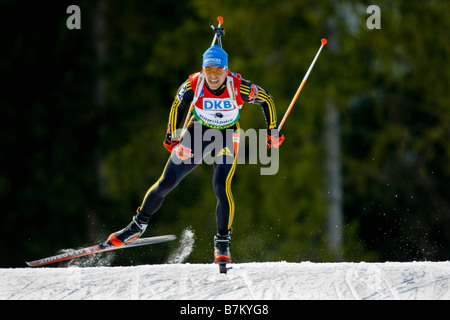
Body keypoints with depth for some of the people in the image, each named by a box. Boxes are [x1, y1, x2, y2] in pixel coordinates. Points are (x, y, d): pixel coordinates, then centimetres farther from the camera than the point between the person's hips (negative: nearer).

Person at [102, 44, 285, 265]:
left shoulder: (239, 87, -26)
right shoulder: (194, 84, -22)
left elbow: (267, 100, -8)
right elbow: (178, 105, -1)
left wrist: (272, 131, -4)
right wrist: (172, 135, 3)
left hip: (227, 137, -2)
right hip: (197, 131, 2)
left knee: (222, 187, -22)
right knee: (166, 183, -1)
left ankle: (223, 242, -6)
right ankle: (138, 226, 20)